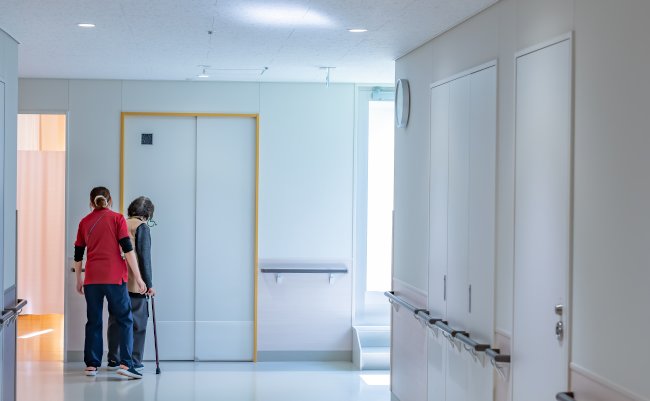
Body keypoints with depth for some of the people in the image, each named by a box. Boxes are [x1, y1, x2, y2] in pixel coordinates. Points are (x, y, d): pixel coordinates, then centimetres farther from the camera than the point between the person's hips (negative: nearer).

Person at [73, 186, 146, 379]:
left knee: (94, 322, 10)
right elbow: (128, 249, -6)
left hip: (91, 278, 4)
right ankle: (125, 363, -8)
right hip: (114, 277, -3)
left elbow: (78, 255, 15)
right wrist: (138, 277, -6)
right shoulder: (117, 218, 1)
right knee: (125, 320, 2)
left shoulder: (84, 222, 12)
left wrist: (79, 280, 27)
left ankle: (91, 365, 10)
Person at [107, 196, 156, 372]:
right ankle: (134, 362, 2)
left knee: (115, 320, 11)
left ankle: (113, 360, 14)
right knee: (137, 321, 2)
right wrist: (149, 284, -10)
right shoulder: (142, 227, -5)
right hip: (135, 283, -6)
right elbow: (144, 257, -12)